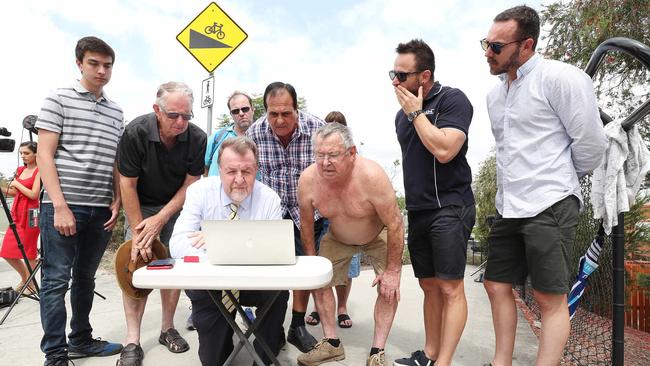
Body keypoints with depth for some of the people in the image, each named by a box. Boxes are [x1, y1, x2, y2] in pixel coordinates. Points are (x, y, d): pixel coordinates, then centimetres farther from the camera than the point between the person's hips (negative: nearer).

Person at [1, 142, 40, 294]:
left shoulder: (39, 171, -7)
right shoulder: (20, 170, 13)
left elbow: (34, 194, -15)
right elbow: (14, 193, 18)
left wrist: (16, 184, -6)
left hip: (30, 214, -7)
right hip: (17, 213, 7)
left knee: (27, 251, -2)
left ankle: (31, 284, 12)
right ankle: (25, 278, 27)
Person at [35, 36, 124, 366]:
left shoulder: (116, 112, 13)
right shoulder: (59, 100, 0)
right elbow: (44, 155, -6)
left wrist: (117, 202, 6)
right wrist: (60, 205, -14)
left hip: (101, 210, 5)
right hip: (62, 206, -5)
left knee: (85, 278, 15)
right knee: (56, 280, 2)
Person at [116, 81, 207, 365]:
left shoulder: (197, 138, -17)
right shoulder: (136, 132, -22)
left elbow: (191, 184, -12)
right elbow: (128, 184, -17)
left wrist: (161, 219, -19)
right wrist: (138, 232, -18)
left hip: (176, 205, 2)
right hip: (141, 205, -1)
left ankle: (168, 329, 15)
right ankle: (132, 341, -3)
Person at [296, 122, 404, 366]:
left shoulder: (371, 175, -39)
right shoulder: (308, 179, -27)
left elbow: (395, 224, -29)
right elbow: (306, 224, -9)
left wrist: (393, 270, -24)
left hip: (378, 236, -3)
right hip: (337, 238, 3)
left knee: (389, 288, -14)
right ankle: (332, 344, 16)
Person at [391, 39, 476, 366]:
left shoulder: (452, 100, -8)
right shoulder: (403, 113, 14)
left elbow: (444, 150, -23)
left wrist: (416, 112, -13)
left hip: (449, 207, -7)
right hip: (418, 210, 8)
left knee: (450, 288, -5)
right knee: (429, 286, 12)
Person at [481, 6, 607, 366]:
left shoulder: (560, 78, -10)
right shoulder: (495, 94, 14)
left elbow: (591, 144, -8)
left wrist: (559, 180, 5)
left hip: (550, 206, -8)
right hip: (508, 208, 8)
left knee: (550, 298, 0)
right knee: (497, 285, 12)